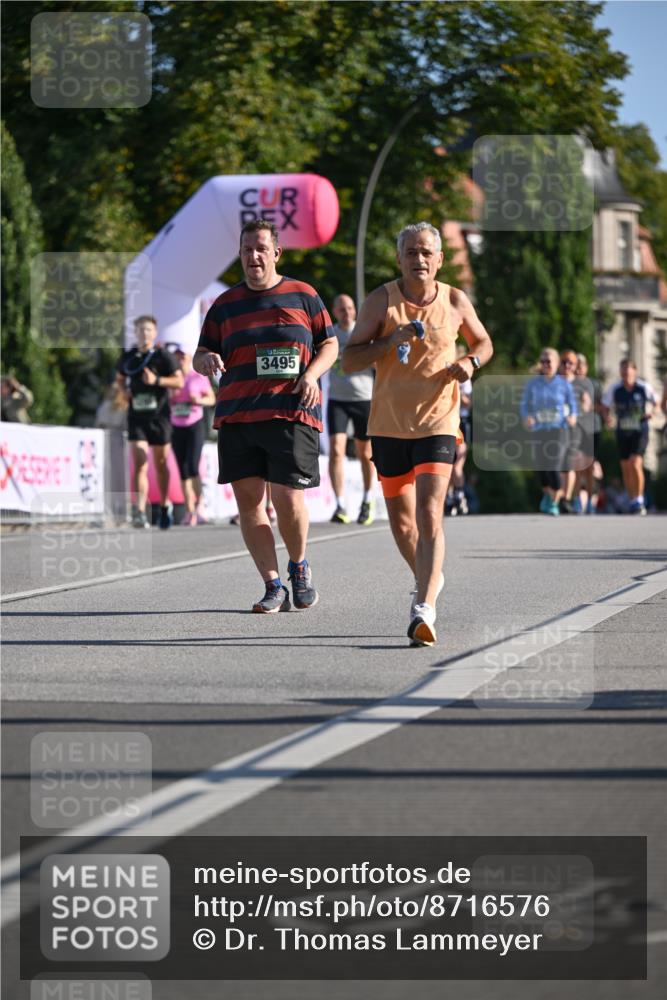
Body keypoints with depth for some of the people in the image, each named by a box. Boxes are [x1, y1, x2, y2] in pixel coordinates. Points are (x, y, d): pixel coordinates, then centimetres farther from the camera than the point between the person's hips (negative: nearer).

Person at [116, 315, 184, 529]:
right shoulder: (128, 357, 6)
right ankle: (140, 512, -21)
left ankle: (165, 505, 31)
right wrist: (125, 390, 2)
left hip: (159, 416, -1)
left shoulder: (163, 356, -3)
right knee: (140, 463, -12)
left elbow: (179, 381, -6)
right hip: (137, 417, 1)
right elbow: (120, 378, 24)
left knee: (160, 464, 10)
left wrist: (157, 380, -20)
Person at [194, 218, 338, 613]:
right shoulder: (225, 305, 14)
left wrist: (311, 374, -6)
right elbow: (200, 355, 16)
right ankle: (274, 587, 4)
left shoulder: (303, 296, 9)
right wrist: (206, 360, -9)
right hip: (237, 415, 3)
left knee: (288, 498, -11)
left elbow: (330, 345, 13)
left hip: (292, 413, -3)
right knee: (248, 500, -3)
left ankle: (300, 567, 17)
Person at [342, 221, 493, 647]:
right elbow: (349, 360, -4)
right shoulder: (381, 301, -3)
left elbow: (484, 342, 19)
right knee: (402, 521, 12)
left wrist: (470, 362, -4)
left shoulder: (455, 302, 2)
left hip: (437, 423, -2)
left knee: (430, 514, -18)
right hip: (389, 425, 2)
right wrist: (389, 342, -20)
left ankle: (424, 608, -24)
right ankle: (429, 577, 41)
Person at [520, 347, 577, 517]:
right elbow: (524, 405, 8)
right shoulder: (532, 384, 6)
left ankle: (554, 503, 2)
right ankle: (547, 495, 34)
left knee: (555, 468, -14)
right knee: (541, 467, 3)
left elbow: (572, 404, 10)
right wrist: (526, 417, -13)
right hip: (538, 431, 2)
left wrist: (572, 416, -10)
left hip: (558, 429, -2)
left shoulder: (563, 384, 4)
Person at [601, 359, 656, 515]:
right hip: (622, 432, 3)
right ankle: (632, 501, 22)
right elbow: (605, 406, 8)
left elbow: (655, 401, 10)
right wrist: (607, 418, -12)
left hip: (640, 432, -3)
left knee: (636, 464, -18)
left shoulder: (644, 388, -7)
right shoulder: (614, 389, -4)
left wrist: (650, 411, -8)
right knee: (626, 467, 7)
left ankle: (639, 499, -6)